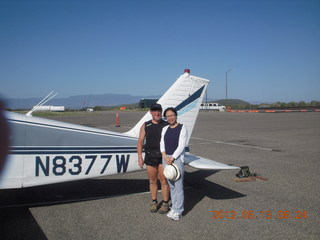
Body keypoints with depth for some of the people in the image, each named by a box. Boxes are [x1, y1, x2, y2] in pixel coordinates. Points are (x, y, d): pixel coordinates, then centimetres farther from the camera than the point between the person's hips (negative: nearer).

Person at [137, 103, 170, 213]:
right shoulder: (145, 126, 5)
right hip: (150, 156, 2)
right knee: (152, 181, 11)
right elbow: (140, 141, 5)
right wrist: (139, 157, -3)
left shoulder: (166, 125, 1)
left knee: (164, 181, 2)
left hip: (163, 156, -2)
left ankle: (165, 203, 17)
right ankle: (154, 202, 26)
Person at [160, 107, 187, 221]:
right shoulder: (165, 129, 12)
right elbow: (162, 144, 7)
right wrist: (165, 157, -9)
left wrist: (172, 158, -15)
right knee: (171, 185, 11)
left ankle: (178, 211, 2)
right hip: (166, 158, 6)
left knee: (178, 185, -5)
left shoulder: (182, 128, -3)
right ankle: (174, 207, 21)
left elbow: (181, 145, -10)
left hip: (177, 158, -5)